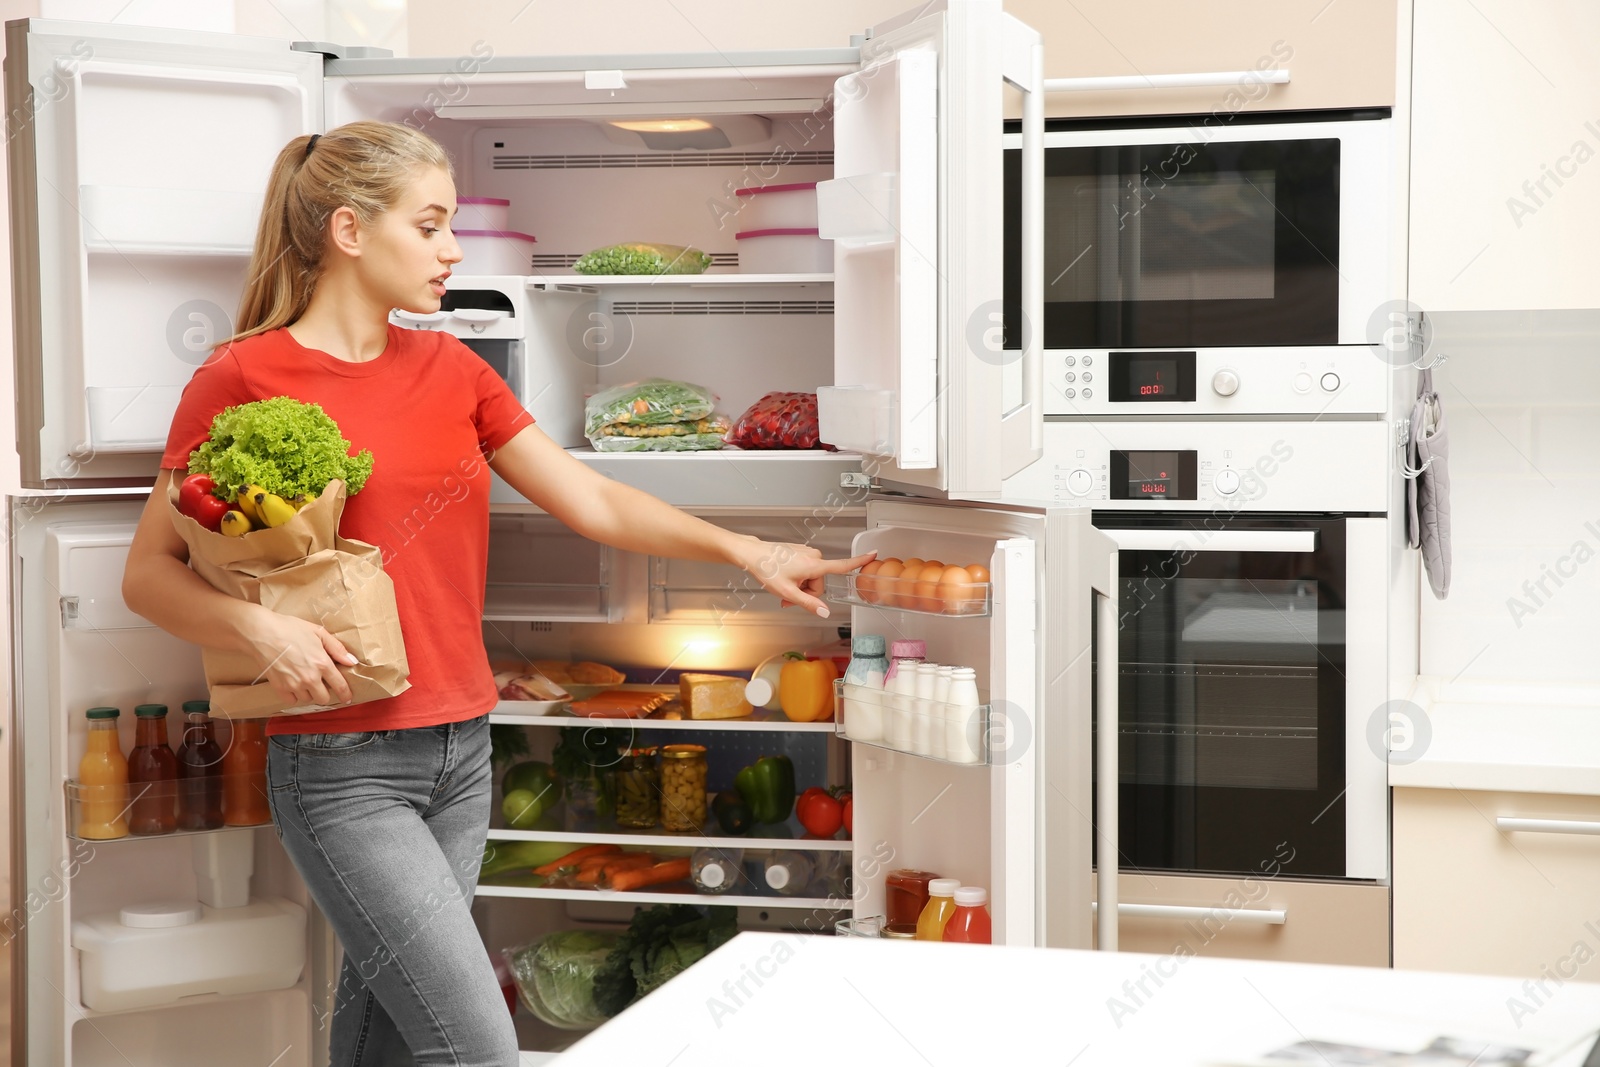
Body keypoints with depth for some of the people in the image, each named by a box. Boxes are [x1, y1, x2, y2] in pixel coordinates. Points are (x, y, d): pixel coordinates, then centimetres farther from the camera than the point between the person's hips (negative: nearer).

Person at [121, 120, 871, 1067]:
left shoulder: (452, 370, 10)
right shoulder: (243, 379, -7)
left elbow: (592, 501, 8)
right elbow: (150, 572, -5)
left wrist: (745, 551, 0)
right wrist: (258, 626, -23)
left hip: (460, 750, 6)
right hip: (341, 767, -6)